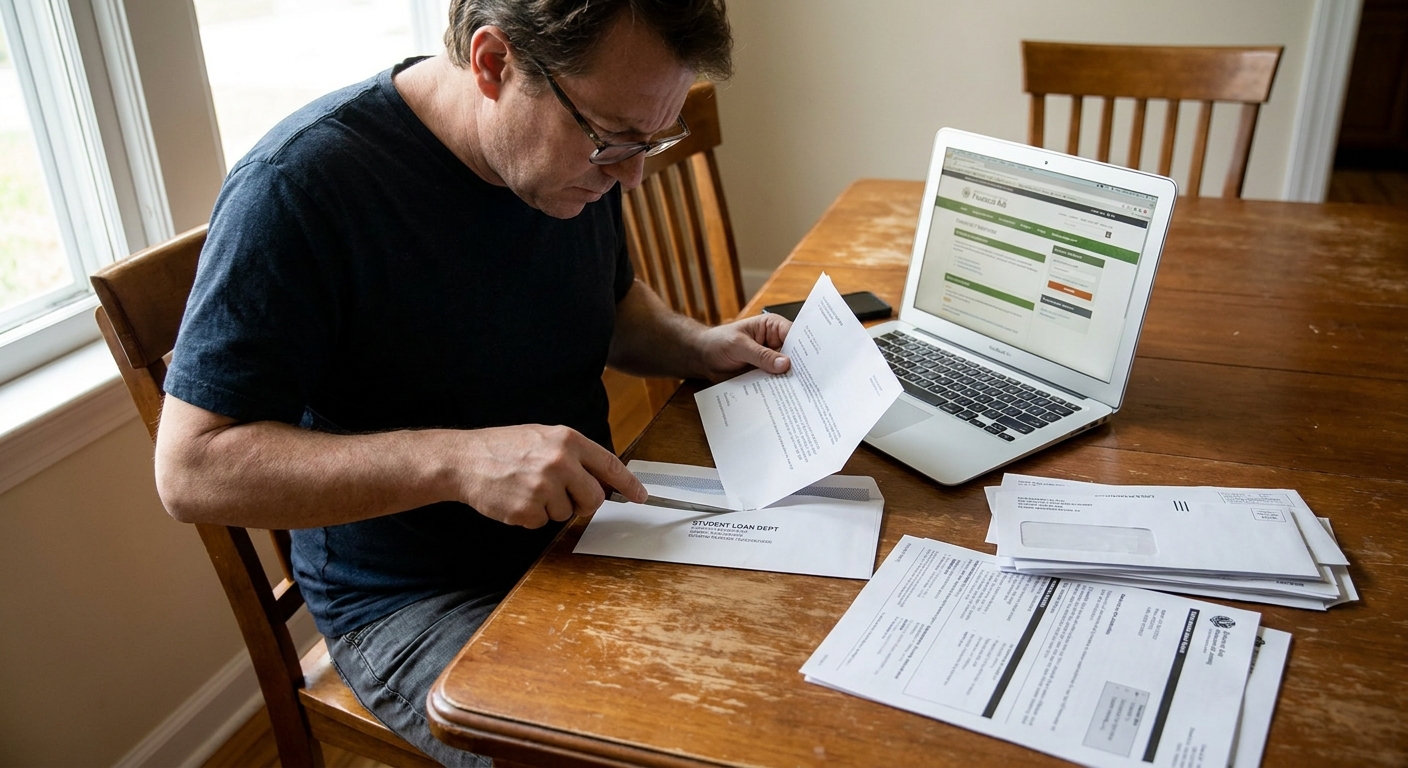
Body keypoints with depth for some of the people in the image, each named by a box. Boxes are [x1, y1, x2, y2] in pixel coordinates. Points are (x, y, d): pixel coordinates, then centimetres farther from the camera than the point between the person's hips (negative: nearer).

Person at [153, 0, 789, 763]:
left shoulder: (581, 154, -2)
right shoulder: (299, 185, -22)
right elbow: (191, 468, -21)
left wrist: (701, 345, -4)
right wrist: (452, 461, -33)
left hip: (583, 534, 6)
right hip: (414, 604, -5)